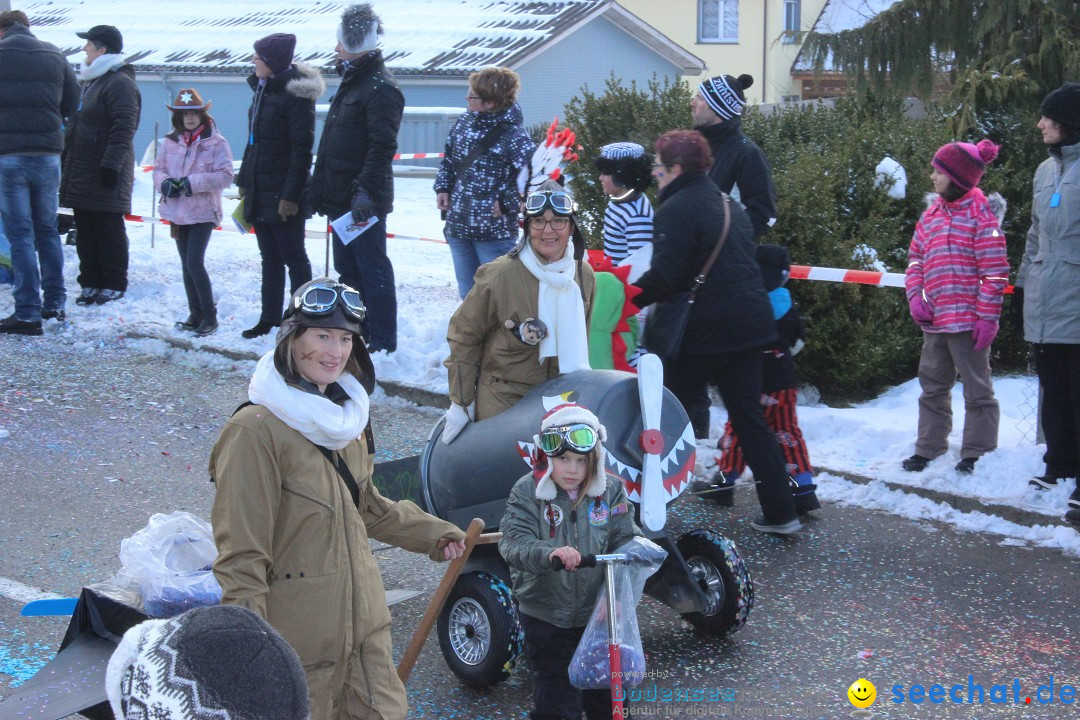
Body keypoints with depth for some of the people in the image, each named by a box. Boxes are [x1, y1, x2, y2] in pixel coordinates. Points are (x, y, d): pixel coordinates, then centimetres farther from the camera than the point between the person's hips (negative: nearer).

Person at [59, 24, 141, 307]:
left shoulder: (120, 83, -13)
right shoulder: (90, 81, 18)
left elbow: (123, 130, -20)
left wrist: (111, 165, -24)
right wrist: (67, 160, 22)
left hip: (105, 177, -9)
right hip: (82, 172, 9)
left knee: (108, 230, -1)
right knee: (85, 231, 10)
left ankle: (113, 284, 7)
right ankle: (90, 283, 17)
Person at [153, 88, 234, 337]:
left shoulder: (216, 142, -8)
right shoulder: (170, 142, 6)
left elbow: (225, 176, -13)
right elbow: (158, 169, 13)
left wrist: (194, 183, -20)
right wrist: (165, 182, -9)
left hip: (203, 211, -6)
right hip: (177, 211, 6)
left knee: (194, 263, -13)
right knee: (186, 264, 11)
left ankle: (209, 316, -3)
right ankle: (195, 314, 20)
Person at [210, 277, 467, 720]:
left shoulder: (348, 414, 10)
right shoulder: (256, 430, -16)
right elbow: (241, 554, -18)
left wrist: (432, 534, 26)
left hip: (363, 618, 8)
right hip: (297, 632, -7)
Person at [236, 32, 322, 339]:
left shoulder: (295, 95, -15)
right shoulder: (263, 89, 12)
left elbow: (302, 149, -18)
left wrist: (291, 195, -21)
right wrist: (244, 180, 18)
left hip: (283, 194, -9)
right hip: (260, 191, 9)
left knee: (293, 257, 0)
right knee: (269, 257, 13)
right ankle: (269, 319, 20)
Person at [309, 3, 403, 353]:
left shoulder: (380, 88, -15)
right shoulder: (351, 82, 17)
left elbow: (383, 147, -23)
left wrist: (366, 190, -28)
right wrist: (321, 189, 21)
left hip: (364, 199, -10)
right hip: (341, 197, 10)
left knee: (373, 270, -4)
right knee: (347, 268, 16)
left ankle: (382, 340, 3)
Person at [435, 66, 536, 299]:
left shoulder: (513, 135, -17)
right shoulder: (464, 122, 5)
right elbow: (449, 159, 19)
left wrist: (507, 203, -15)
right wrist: (442, 187, 6)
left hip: (495, 230, -7)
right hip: (458, 226, 7)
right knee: (467, 295, 17)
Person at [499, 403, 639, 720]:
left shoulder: (611, 490, -4)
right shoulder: (527, 492, -12)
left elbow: (625, 537, -3)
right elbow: (513, 543, -23)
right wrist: (548, 553, -43)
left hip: (599, 614, 3)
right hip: (547, 618, -3)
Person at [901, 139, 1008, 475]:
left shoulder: (980, 215, -10)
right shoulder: (931, 215, 11)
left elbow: (995, 272, -12)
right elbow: (916, 258, 16)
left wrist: (987, 317, -15)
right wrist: (915, 296, 1)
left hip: (967, 321, -8)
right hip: (933, 321, 8)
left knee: (977, 389, 4)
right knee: (932, 387, 16)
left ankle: (976, 454, 12)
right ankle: (928, 448, 27)